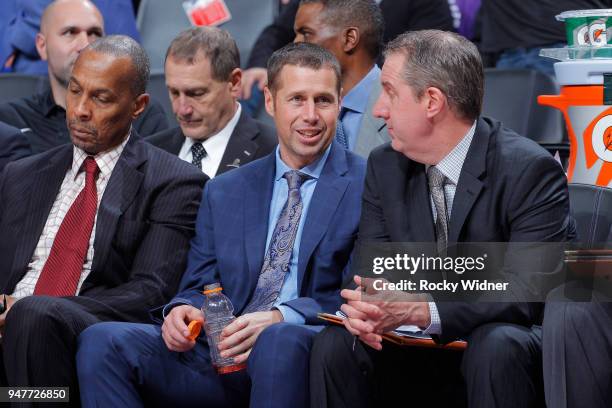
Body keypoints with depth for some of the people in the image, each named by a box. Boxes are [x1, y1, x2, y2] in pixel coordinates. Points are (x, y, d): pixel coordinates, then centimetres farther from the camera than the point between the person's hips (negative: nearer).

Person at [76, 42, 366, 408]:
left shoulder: (366, 186, 5)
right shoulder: (224, 192, 21)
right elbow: (200, 287, 18)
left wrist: (280, 318, -21)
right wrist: (182, 309, -7)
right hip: (222, 357, 4)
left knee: (281, 341, -40)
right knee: (101, 342, -19)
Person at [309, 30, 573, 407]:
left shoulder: (530, 171, -15)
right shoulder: (385, 167, 5)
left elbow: (527, 293, -22)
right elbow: (370, 269, 4)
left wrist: (419, 309, -33)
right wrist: (363, 306, -23)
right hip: (419, 355, 5)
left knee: (496, 346, -37)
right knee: (334, 345, -20)